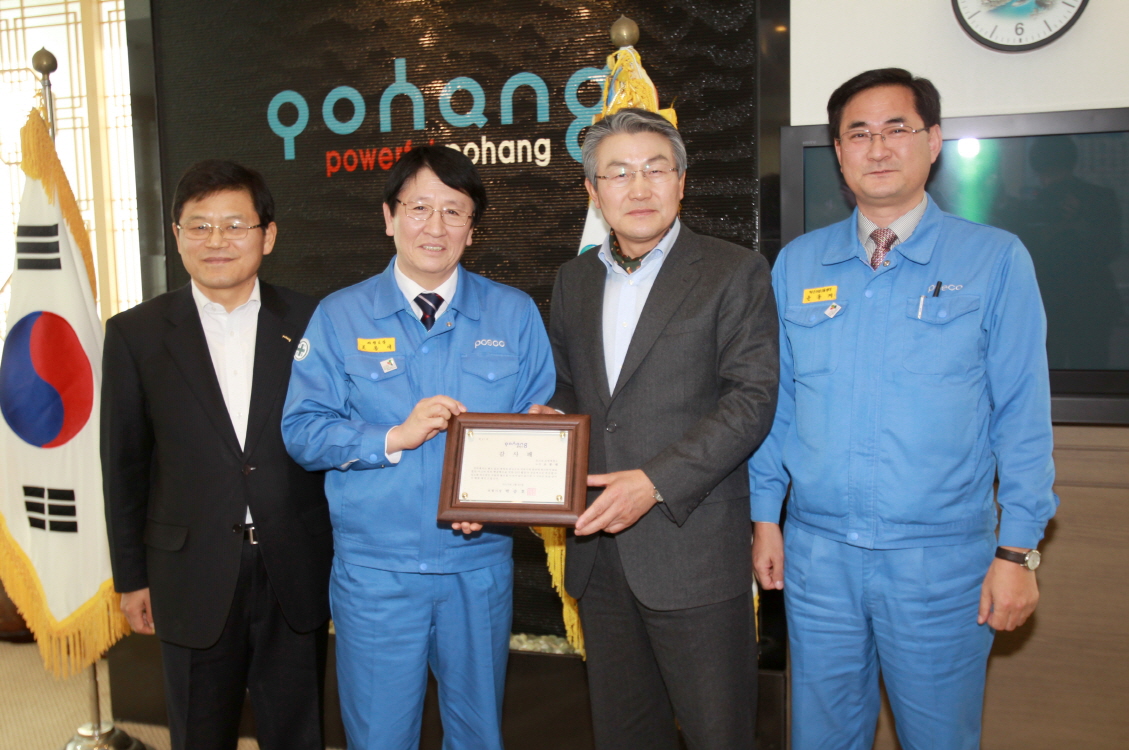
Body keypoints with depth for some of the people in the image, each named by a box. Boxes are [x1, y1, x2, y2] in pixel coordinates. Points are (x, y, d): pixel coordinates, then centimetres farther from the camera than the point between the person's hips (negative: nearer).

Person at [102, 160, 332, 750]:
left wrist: (346, 558, 3)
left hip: (297, 573, 0)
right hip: (192, 578, 0)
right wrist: (131, 576, 4)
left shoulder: (309, 323, -2)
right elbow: (124, 465, 3)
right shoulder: (135, 334, -1)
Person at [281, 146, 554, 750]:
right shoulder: (339, 316, 0)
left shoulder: (514, 314, 1)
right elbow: (301, 431, -5)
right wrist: (393, 438, -19)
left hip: (480, 564, 1)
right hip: (373, 570, -1)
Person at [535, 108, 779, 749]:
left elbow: (752, 398, -12)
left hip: (693, 550, -5)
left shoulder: (734, 272, -4)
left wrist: (655, 482, -20)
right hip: (599, 550, 5)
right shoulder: (575, 279, 13)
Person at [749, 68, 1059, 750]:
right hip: (815, 550, 3)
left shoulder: (995, 259, -2)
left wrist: (1018, 551, -6)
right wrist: (765, 517, 6)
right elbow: (776, 399, 8)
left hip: (941, 559, -2)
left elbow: (1023, 414, -3)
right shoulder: (797, 263, 5)